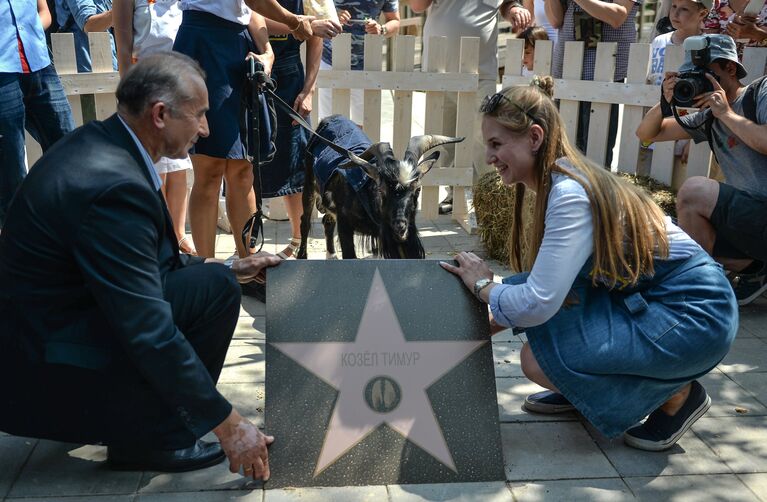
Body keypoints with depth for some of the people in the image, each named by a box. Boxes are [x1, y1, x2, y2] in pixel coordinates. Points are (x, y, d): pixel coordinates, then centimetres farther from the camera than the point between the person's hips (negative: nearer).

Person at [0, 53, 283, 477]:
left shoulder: (97, 141, 2)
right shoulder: (113, 183, -27)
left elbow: (143, 262, 15)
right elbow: (148, 332, -27)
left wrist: (228, 269, 12)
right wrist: (228, 425, -20)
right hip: (38, 376, -9)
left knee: (213, 278, 10)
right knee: (214, 289, -13)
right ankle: (148, 439, 0)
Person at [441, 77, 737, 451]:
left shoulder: (570, 193, -24)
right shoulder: (561, 182, 4)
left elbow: (537, 304, -28)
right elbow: (542, 287, 10)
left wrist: (482, 286, -9)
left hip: (693, 315, -9)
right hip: (644, 298, 9)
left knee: (539, 360, -18)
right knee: (520, 288, 1)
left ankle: (676, 394, 0)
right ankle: (579, 388, 21)